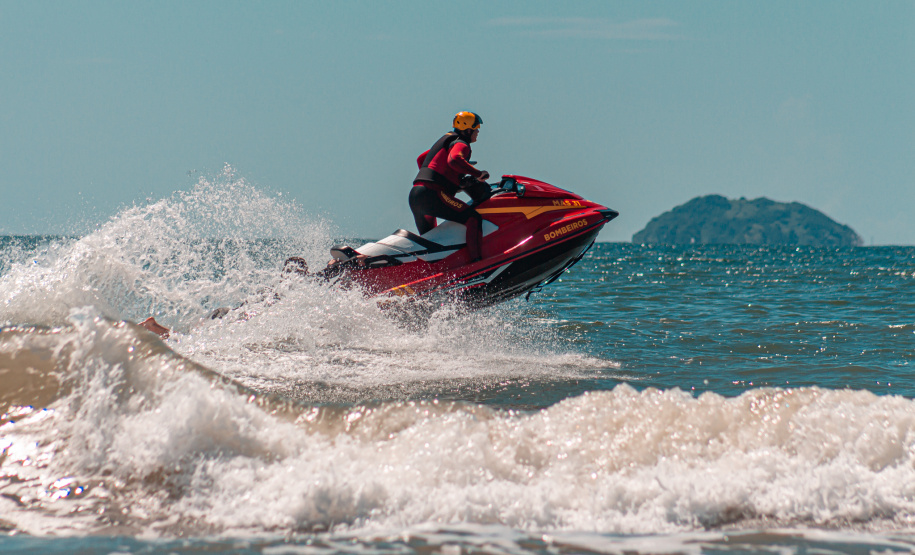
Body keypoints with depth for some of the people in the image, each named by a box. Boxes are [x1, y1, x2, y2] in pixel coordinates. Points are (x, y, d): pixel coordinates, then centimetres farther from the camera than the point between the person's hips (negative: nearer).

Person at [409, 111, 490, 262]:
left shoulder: (447, 140, 27)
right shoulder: (461, 144, -2)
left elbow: (421, 159, 38)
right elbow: (453, 160, -26)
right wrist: (478, 173, -21)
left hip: (415, 195, 10)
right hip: (432, 194, -10)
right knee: (473, 218, -16)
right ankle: (477, 264, -28)